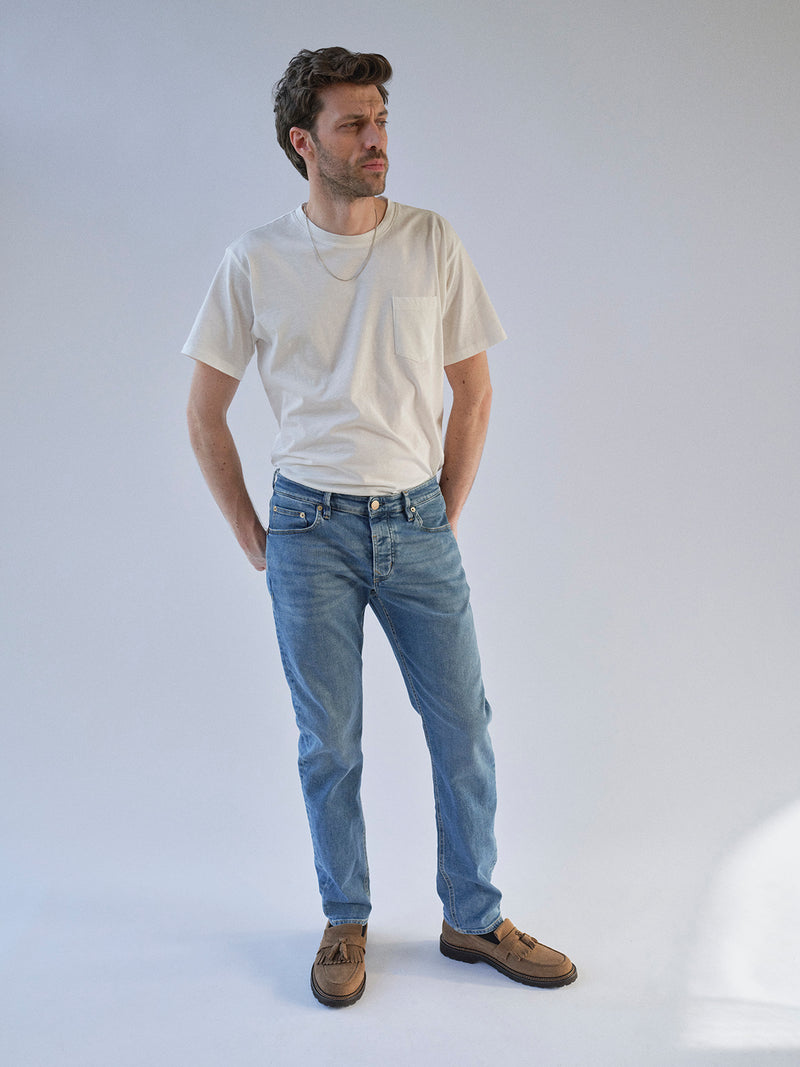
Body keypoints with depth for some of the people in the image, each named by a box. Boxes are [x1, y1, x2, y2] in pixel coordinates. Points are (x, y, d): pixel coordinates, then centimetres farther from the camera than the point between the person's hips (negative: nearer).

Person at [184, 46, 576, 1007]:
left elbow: (473, 392, 7)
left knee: (464, 726, 6)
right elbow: (205, 414, 4)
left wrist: (444, 520, 5)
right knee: (329, 744, 7)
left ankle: (474, 919, 25)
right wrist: (253, 538, 3)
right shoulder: (256, 261, -2)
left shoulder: (433, 244, 0)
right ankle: (345, 924, 27)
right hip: (311, 531, -1)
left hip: (417, 526, 2)